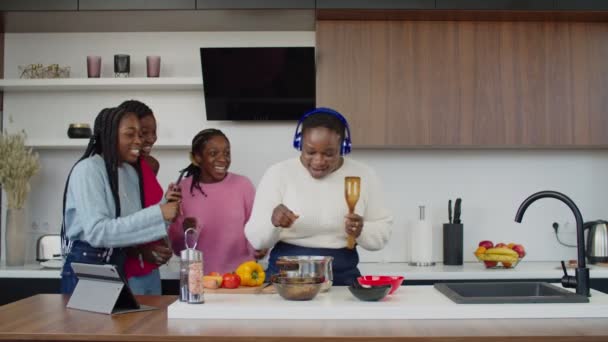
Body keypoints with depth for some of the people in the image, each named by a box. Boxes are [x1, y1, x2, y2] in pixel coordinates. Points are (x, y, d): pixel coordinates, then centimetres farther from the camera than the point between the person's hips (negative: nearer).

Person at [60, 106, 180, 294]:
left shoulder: (131, 172, 8)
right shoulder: (88, 169, -14)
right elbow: (97, 232, -25)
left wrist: (163, 205, -4)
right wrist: (158, 213, -26)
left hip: (120, 265, 7)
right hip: (86, 267, -7)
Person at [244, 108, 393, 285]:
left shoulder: (363, 176, 3)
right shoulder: (278, 174, -1)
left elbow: (382, 231, 9)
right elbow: (256, 238, -2)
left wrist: (362, 231, -13)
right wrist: (272, 222, -23)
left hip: (342, 278, 3)